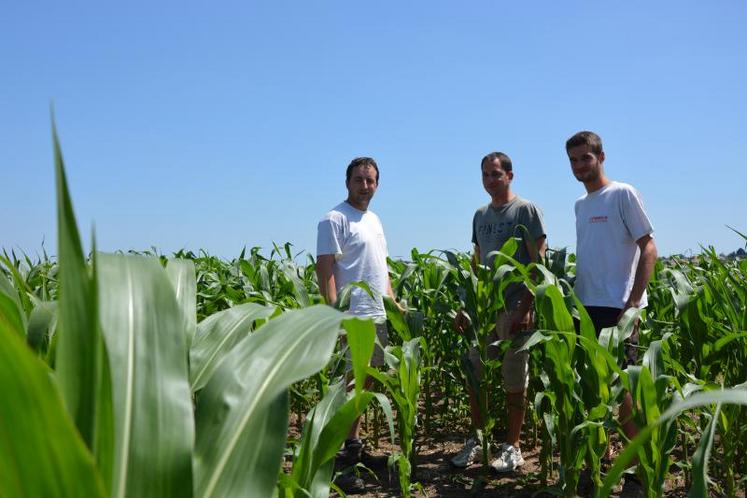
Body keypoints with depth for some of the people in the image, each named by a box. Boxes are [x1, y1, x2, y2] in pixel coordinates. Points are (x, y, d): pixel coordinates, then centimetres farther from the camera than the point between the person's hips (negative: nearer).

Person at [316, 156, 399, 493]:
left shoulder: (374, 220, 19)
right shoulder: (335, 220, -8)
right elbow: (324, 270, -15)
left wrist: (394, 302, 18)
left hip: (379, 317, 9)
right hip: (353, 318, -9)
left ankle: (354, 447, 24)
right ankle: (339, 459, 0)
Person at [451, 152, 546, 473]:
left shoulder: (526, 210, -4)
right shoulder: (480, 215, 15)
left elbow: (538, 262, -9)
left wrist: (526, 308, -16)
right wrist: (465, 306, 13)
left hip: (514, 309, -6)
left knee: (514, 380, 3)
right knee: (474, 375, 8)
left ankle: (513, 446, 15)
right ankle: (476, 440, 22)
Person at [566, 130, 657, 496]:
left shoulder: (622, 194, -4)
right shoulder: (579, 204, 16)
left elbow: (649, 249, -8)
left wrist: (633, 303, -16)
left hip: (616, 308, -7)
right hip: (584, 307, 7)